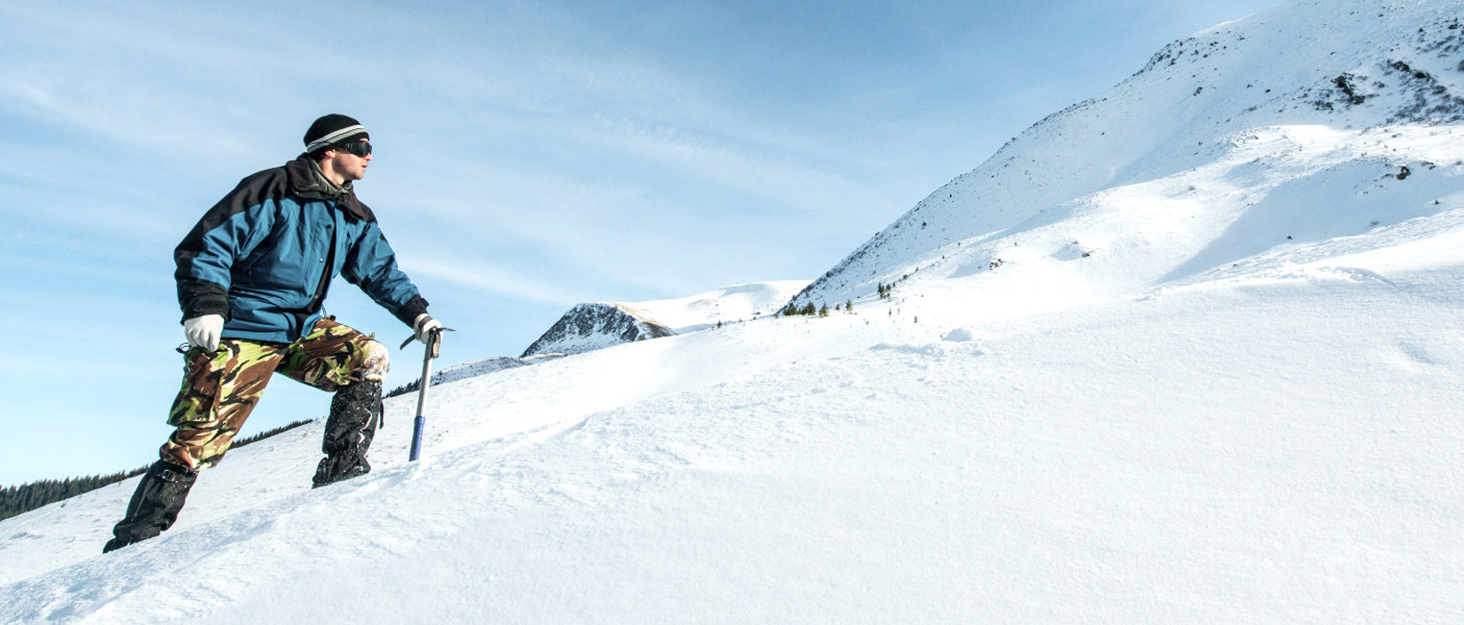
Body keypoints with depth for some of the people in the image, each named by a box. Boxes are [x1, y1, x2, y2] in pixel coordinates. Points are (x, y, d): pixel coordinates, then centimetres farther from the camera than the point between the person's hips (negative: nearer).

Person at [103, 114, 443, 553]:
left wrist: (417, 315, 7)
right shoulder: (273, 190, -9)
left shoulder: (355, 218, 12)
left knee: (368, 358, -15)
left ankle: (341, 469, -14)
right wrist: (205, 308, -22)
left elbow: (381, 271, 18)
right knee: (198, 441, -9)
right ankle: (133, 538, 6)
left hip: (303, 330, 6)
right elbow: (206, 244, -11)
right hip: (242, 331, -6)